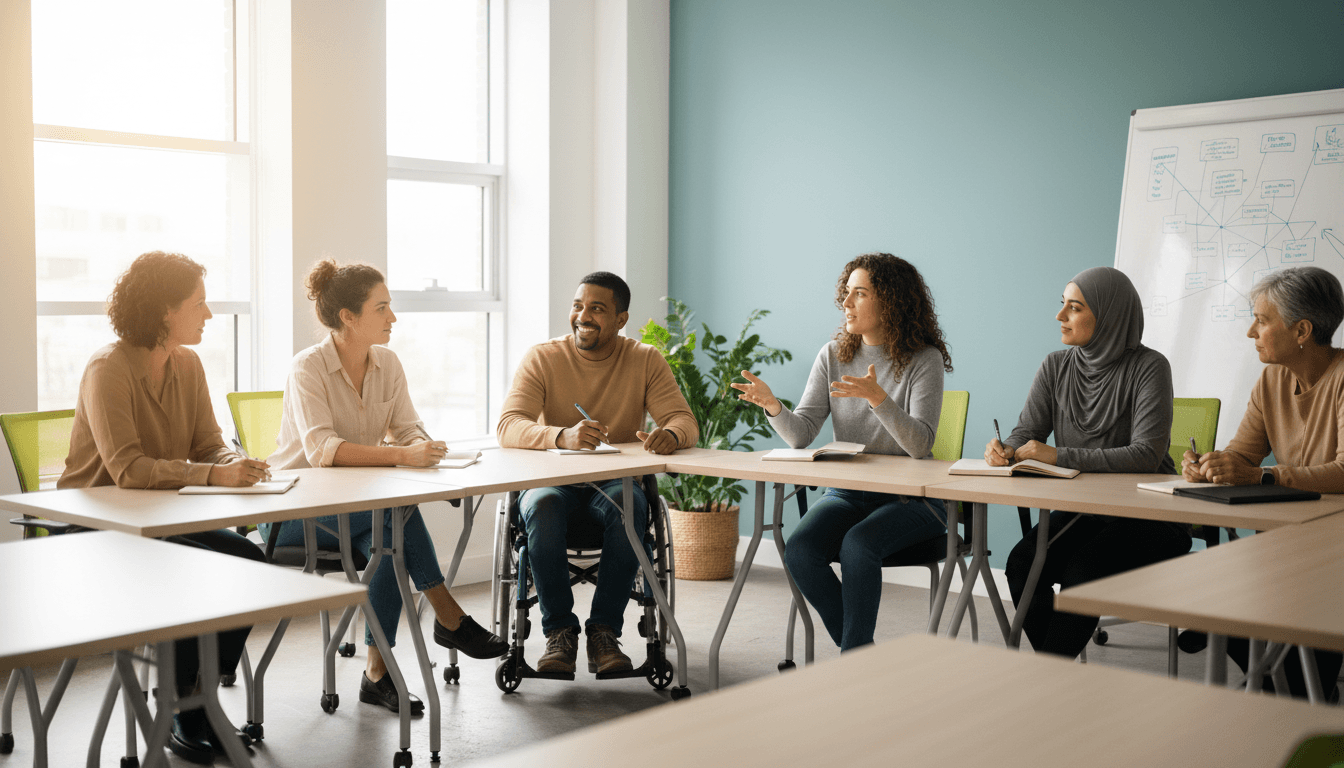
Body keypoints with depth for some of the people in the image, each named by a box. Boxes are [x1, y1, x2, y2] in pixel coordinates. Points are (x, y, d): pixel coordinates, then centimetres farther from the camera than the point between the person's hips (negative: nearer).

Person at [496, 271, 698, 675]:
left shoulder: (646, 361, 3)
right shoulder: (542, 358, -3)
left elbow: (684, 420, -6)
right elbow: (507, 426, -16)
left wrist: (669, 434, -33)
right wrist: (564, 436, -38)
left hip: (615, 485, 1)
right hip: (553, 482, 0)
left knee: (628, 505, -34)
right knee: (542, 506, -35)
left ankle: (604, 631, -21)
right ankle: (559, 631, -19)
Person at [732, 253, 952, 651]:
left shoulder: (924, 360, -8)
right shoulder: (833, 356, 5)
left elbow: (920, 445, -20)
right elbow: (801, 435, -2)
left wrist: (877, 397, -34)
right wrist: (772, 405, -23)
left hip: (910, 498, -4)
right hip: (846, 492, 4)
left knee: (858, 545, -33)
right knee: (800, 551, -23)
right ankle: (862, 654, -6)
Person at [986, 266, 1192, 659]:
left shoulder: (1148, 367, -12)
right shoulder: (1055, 367, 6)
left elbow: (1146, 454, -21)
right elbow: (1027, 433, 4)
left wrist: (1060, 456, -28)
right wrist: (1004, 449, -22)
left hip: (1147, 516, -5)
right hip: (1082, 511, 5)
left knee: (1082, 571, -30)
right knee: (1021, 563, -21)